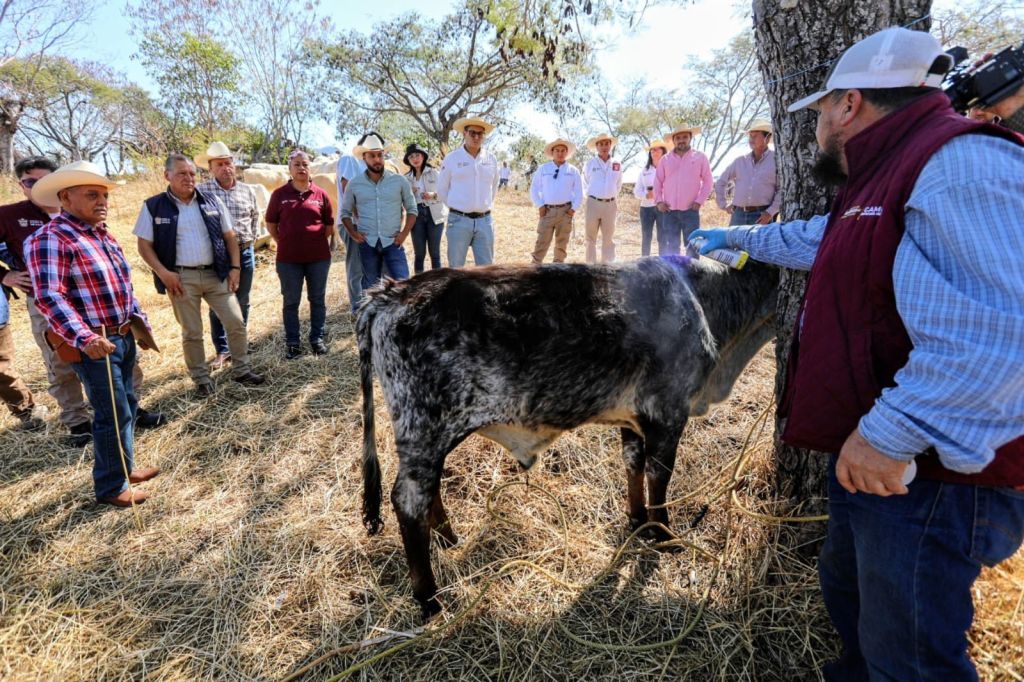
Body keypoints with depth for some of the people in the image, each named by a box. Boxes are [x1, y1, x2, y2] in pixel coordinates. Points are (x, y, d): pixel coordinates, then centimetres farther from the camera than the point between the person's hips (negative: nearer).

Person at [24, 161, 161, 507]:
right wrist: (84, 338, -36)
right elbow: (49, 297, -25)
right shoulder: (50, 239, -15)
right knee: (114, 415, -2)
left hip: (123, 337, 9)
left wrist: (140, 323, 19)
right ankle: (112, 487, 15)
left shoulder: (104, 236, 13)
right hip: (93, 344, -9)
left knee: (127, 407, 19)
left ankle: (123, 467, 36)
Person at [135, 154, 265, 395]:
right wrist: (163, 273, -12)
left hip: (215, 274, 2)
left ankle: (241, 370, 18)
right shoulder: (154, 206, -1)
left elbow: (229, 236, 10)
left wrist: (235, 267, 1)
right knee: (191, 333, 6)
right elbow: (144, 245, 0)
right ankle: (201, 379, 20)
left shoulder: (212, 202, 6)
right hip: (181, 278, -2)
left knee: (236, 323, 2)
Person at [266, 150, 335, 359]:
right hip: (288, 258, -1)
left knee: (318, 299, 10)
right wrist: (286, 243, 4)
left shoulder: (321, 194, 3)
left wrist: (317, 243, 6)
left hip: (319, 257, 1)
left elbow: (329, 225, 11)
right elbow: (271, 224, 9)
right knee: (291, 301, 6)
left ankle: (317, 338, 23)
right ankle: (292, 343, 17)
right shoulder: (280, 194, 1)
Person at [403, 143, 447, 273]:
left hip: (434, 215, -2)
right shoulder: (406, 178, 10)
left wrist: (433, 195, -17)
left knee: (435, 252, 0)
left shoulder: (434, 173, 3)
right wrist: (410, 194, -10)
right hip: (416, 216, 2)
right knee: (419, 253, 5)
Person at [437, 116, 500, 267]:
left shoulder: (491, 159, 6)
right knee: (456, 267, 4)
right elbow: (442, 189, 7)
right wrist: (455, 207, 8)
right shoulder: (451, 158, -1)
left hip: (484, 220, 3)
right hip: (459, 220, -2)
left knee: (486, 267, 5)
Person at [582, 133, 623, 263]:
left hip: (610, 204, 2)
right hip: (593, 203, -2)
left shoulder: (617, 164, 5)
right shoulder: (590, 163, 1)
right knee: (591, 239, 2)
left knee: (608, 239, 5)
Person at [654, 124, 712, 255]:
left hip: (691, 210, -2)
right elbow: (658, 182, 13)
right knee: (671, 246, 6)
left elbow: (708, 181, 4)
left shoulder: (700, 157, 4)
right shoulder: (666, 159, 9)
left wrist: (699, 201, -5)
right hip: (669, 211, 2)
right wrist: (659, 201, 2)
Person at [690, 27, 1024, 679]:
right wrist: (735, 238, 44)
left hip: (933, 468, -10)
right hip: (872, 452, 10)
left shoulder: (962, 165, -19)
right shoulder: (891, 176, 16)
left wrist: (892, 432, -29)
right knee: (850, 589, 27)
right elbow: (814, 240, 34)